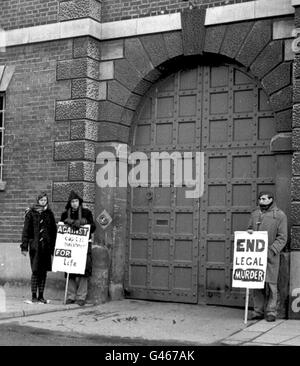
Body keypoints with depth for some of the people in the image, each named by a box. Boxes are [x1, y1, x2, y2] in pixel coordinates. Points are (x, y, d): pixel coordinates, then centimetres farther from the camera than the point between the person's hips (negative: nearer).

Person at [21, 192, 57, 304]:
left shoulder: (49, 214, 10)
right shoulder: (31, 213, 1)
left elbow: (54, 231, 12)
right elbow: (25, 230, -1)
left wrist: (53, 246, 7)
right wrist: (24, 246, -6)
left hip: (46, 246, 3)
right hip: (34, 246, -3)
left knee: (44, 272, 5)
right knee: (35, 271, -5)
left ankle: (41, 296, 14)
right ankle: (34, 296, 4)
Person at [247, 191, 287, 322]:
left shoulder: (279, 215, -1)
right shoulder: (254, 214, 14)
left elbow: (282, 237, -4)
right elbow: (249, 228, 24)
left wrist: (271, 250, -15)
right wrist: (249, 232, -1)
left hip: (270, 256, -4)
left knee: (270, 283, -2)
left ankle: (271, 312, 5)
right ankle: (258, 311, 12)